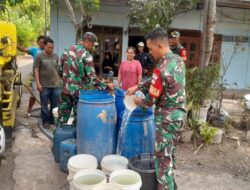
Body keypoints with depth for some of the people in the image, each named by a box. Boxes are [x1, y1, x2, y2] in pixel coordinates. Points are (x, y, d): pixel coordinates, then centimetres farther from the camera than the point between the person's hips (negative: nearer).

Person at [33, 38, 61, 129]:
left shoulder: (56, 56, 8)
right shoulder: (39, 56, -5)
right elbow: (36, 70, -6)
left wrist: (60, 81, 12)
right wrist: (38, 83, -11)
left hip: (56, 85, 4)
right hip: (44, 85, -4)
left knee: (55, 105, 11)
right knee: (44, 105, 7)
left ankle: (53, 119, 28)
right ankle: (45, 121, 21)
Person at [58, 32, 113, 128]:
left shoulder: (67, 50, 5)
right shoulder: (86, 55, -14)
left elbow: (61, 66, 13)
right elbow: (92, 77, -18)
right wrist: (106, 86, -12)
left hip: (66, 89, 5)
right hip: (79, 91, -5)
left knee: (62, 117, 13)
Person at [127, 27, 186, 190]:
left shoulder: (162, 69, -24)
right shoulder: (178, 60, 4)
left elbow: (151, 99, -15)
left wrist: (139, 101, 4)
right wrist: (138, 87, 12)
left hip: (167, 117, -9)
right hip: (179, 114, 9)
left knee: (163, 158, 3)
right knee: (169, 154, 23)